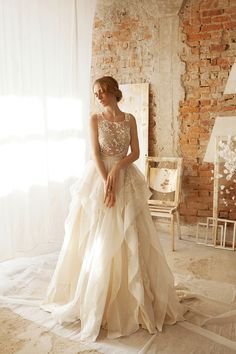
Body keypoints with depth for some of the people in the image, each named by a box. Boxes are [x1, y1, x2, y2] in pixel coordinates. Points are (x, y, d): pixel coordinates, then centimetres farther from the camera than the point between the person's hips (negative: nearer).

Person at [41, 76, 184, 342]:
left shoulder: (129, 119, 8)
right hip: (100, 178, -1)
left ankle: (132, 300, 20)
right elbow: (96, 153, -7)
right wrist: (106, 183, -18)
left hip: (126, 178, 2)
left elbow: (135, 152, 2)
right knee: (98, 239, 1)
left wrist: (117, 168, -15)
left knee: (129, 238, 4)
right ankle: (97, 300, 17)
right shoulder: (95, 119, 3)